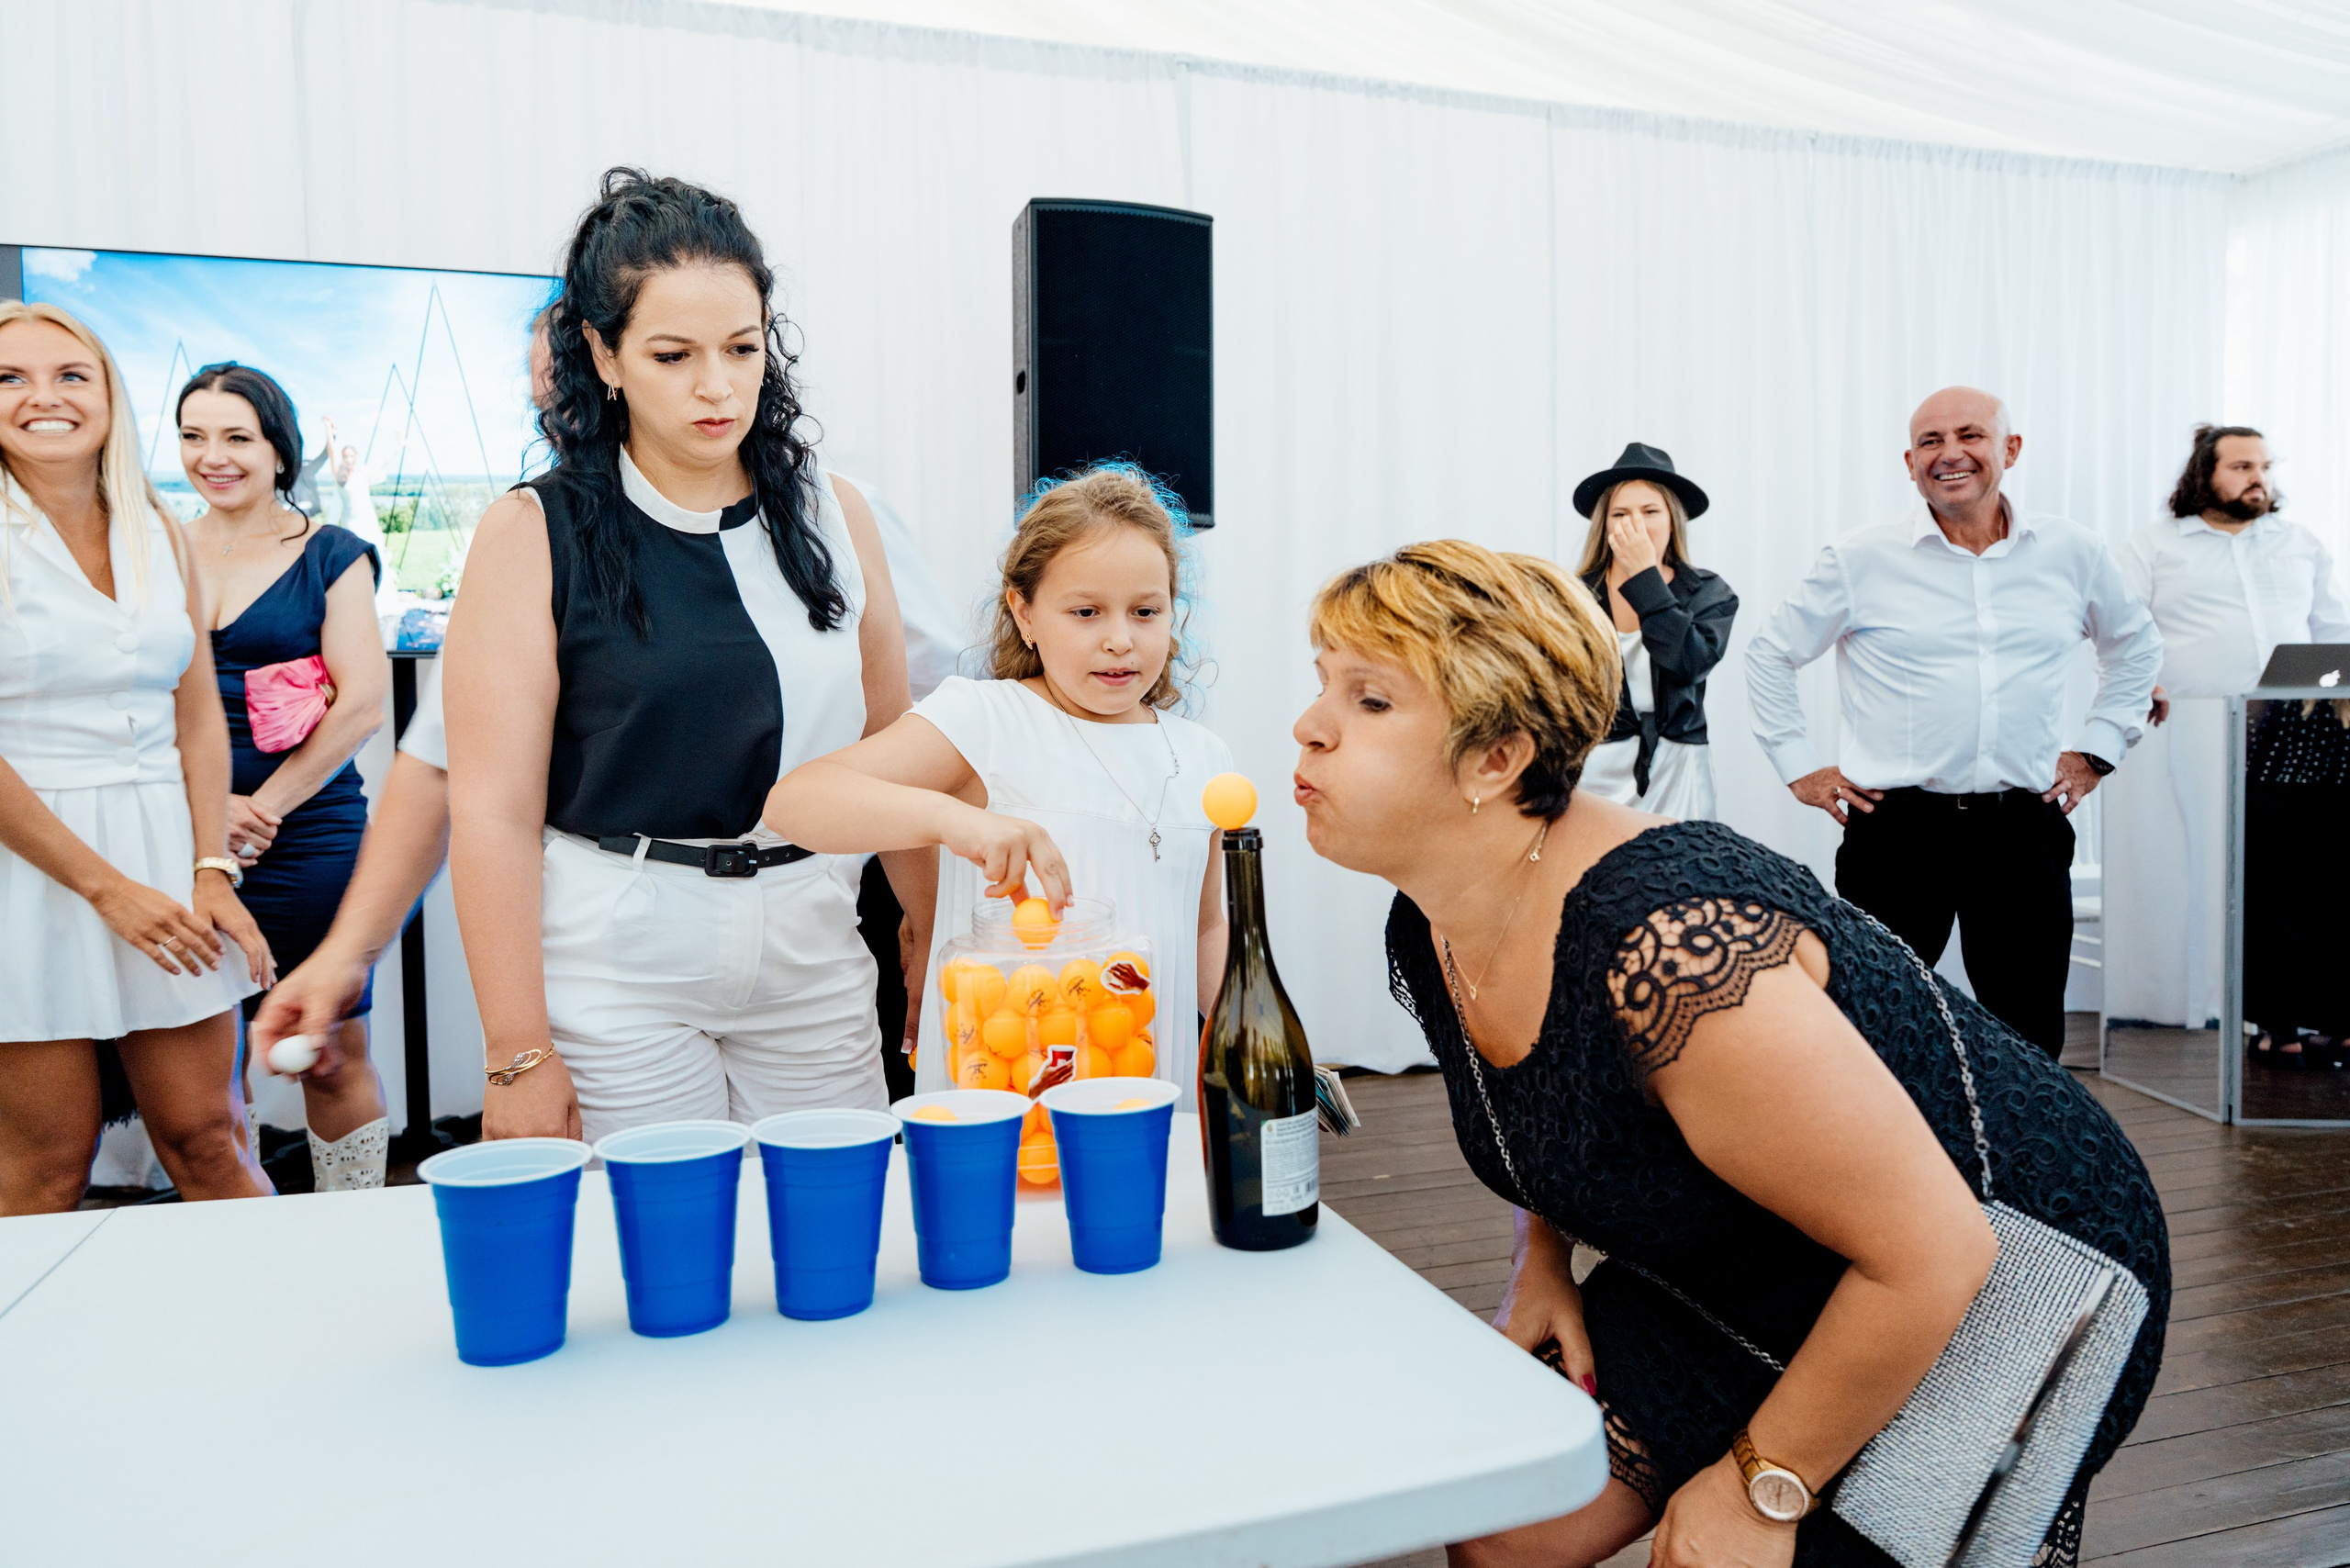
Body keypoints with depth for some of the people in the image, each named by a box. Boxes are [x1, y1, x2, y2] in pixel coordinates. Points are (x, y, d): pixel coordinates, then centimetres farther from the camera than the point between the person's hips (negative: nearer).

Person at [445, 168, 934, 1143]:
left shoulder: (831, 515, 5)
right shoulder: (533, 535, -5)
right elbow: (494, 810, -8)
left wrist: (933, 936, 5)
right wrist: (517, 1055, -10)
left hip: (812, 952, 3)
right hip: (614, 965, -3)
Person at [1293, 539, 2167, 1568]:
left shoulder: (1661, 949, -37)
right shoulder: (1426, 938, -9)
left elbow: (1934, 1256, -31)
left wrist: (1762, 1484, -19)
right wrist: (1545, 1262, 0)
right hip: (1742, 1288, 7)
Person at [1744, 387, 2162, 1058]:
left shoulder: (2072, 553, 7)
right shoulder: (1860, 560, 0)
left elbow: (2137, 645, 24)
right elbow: (1770, 654, 8)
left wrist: (2098, 750, 15)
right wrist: (1799, 766, 3)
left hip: (2025, 828, 3)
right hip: (1898, 828, -2)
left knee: (2032, 1039, 10)